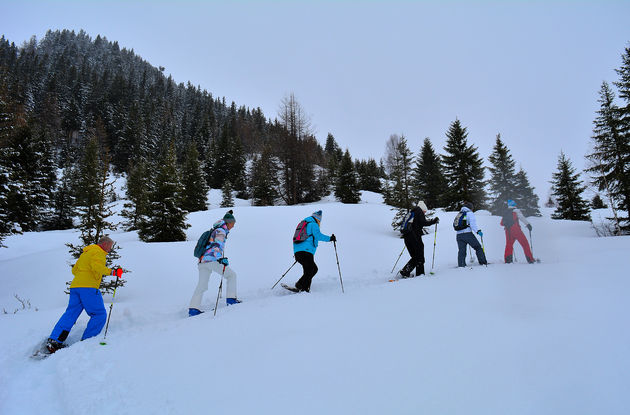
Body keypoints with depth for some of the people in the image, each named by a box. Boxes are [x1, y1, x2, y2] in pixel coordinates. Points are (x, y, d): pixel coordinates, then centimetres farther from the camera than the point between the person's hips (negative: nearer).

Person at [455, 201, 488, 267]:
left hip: (459, 235, 6)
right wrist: (478, 231, -16)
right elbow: (473, 224, -12)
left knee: (461, 251, 4)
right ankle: (483, 262, 11)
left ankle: (461, 265, -4)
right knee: (478, 247, 9)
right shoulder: (470, 213, 1)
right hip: (467, 234, -6)